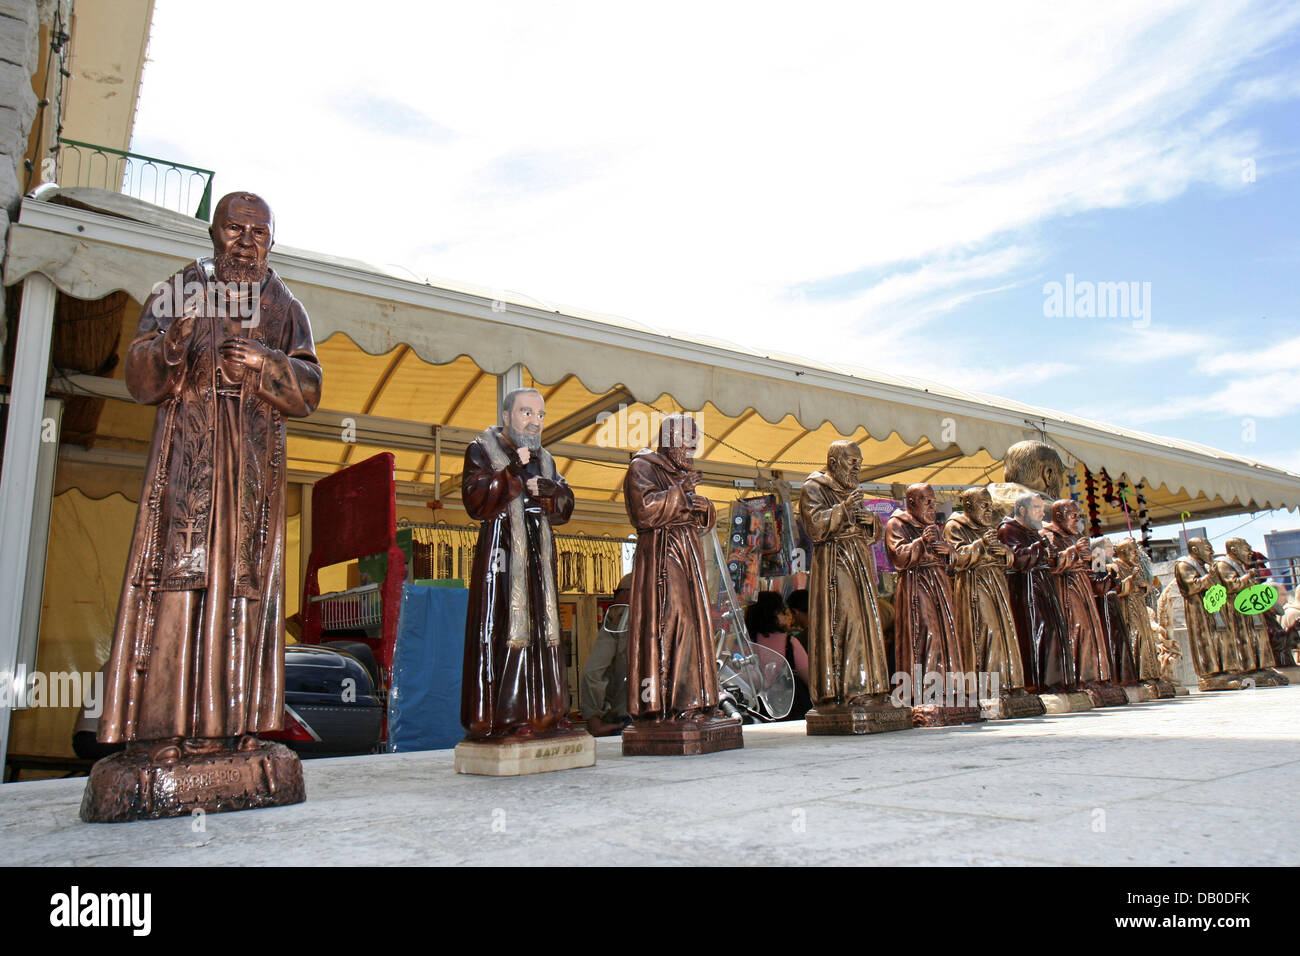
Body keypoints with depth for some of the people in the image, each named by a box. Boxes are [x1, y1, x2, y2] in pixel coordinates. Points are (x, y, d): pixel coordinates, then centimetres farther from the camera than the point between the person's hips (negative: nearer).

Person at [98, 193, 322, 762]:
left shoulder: (283, 307, 13)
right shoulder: (176, 294, 9)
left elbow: (308, 391, 4)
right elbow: (140, 381, -1)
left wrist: (267, 365, -16)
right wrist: (169, 346, -23)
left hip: (255, 463, 2)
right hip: (186, 455, -2)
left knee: (244, 578, -2)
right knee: (175, 572, -10)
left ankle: (228, 719, 2)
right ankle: (161, 723, -8)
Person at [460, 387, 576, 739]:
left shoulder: (544, 458, 19)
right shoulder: (481, 450, 2)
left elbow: (565, 508, 13)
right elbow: (475, 502, -11)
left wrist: (548, 490, -8)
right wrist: (512, 472, -19)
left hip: (539, 556, 6)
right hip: (501, 554, -6)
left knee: (542, 628, 5)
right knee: (501, 631, -9)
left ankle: (543, 712, 11)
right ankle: (501, 718, -6)